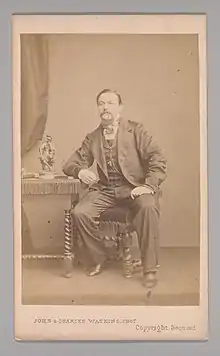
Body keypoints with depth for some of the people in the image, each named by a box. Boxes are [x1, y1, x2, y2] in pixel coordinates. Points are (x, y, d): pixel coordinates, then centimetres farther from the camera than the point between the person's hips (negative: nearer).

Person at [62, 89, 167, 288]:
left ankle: (150, 268, -21)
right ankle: (99, 259, 2)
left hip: (134, 188, -3)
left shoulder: (136, 130, 3)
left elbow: (158, 159, -5)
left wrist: (149, 186, -20)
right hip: (105, 190, 3)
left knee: (148, 206, -35)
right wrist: (80, 171, -12)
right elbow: (70, 164, 13)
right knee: (80, 213, -23)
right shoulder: (92, 138, 13)